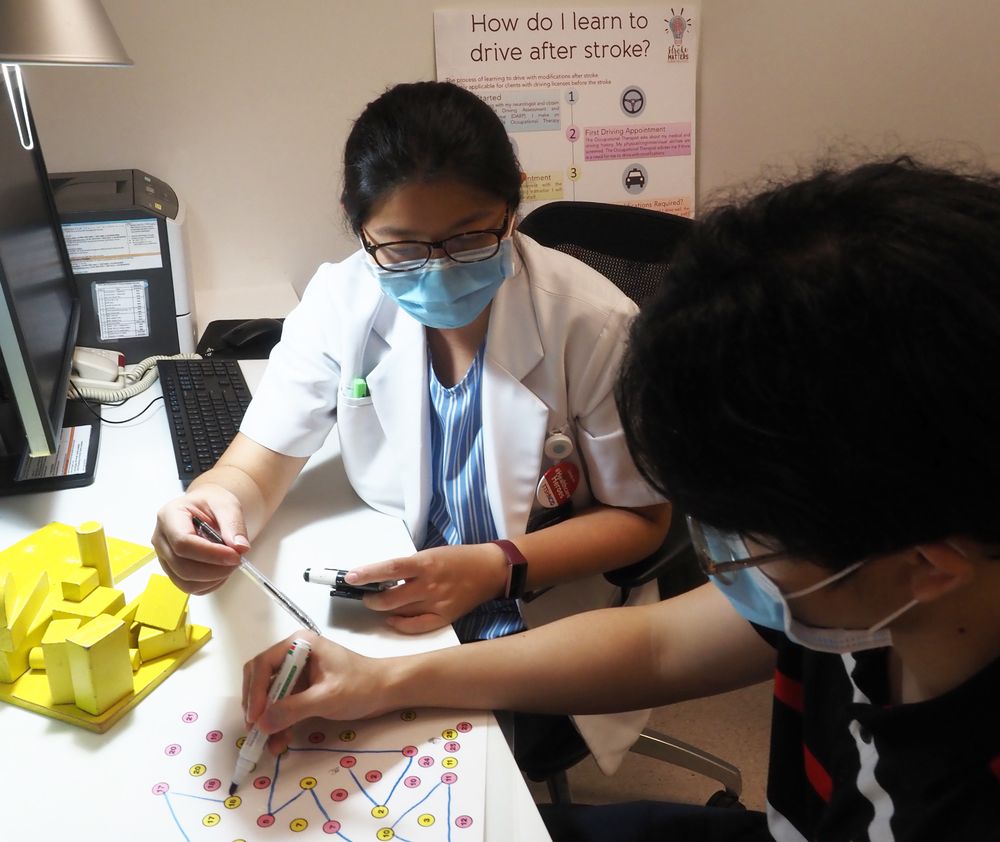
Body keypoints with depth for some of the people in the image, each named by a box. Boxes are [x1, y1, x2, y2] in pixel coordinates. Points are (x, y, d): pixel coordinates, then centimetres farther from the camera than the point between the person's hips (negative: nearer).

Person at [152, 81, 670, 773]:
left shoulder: (592, 324, -18)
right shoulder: (343, 302, -10)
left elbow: (640, 518, -9)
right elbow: (257, 467, -8)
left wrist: (497, 567, -25)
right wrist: (216, 503, -34)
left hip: (546, 636, -2)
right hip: (390, 607, 3)